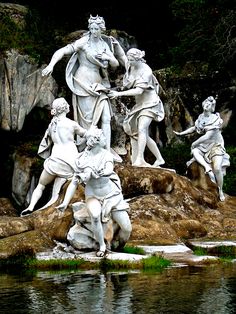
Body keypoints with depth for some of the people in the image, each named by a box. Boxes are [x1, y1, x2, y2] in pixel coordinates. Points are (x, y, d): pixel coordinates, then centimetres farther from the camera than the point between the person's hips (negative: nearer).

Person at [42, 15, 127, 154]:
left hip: (99, 86, 6)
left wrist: (108, 57, -9)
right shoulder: (83, 42, -10)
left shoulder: (107, 44, 8)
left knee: (106, 118, -1)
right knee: (88, 120, -5)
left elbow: (115, 64, 12)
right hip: (84, 85, -6)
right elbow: (61, 51, -16)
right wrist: (51, 65, -31)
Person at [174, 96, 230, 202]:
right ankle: (208, 168, -36)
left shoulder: (216, 120, -18)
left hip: (215, 146, -5)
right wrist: (181, 133, 18)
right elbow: (194, 128, 20)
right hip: (203, 146, 5)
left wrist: (194, 143, -16)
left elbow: (207, 136, -23)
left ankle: (220, 191, -7)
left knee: (217, 168, -23)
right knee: (194, 151, -28)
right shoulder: (201, 117, 0)